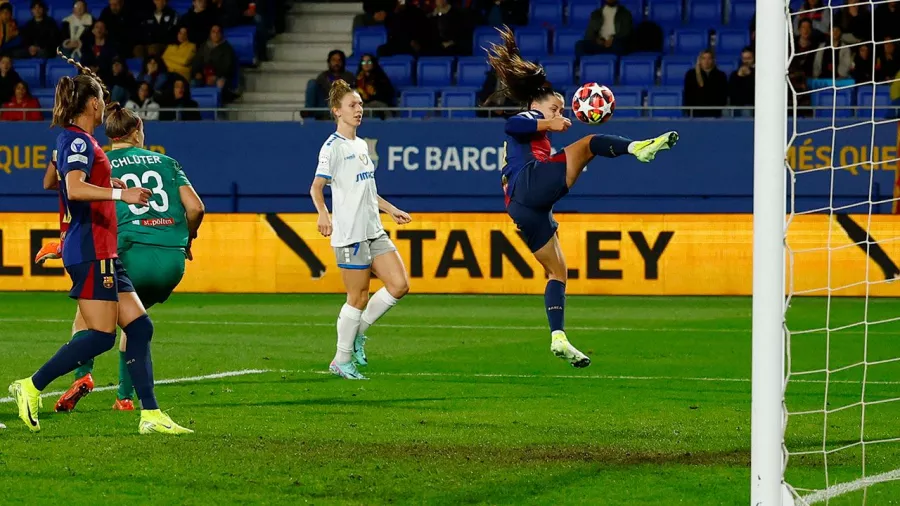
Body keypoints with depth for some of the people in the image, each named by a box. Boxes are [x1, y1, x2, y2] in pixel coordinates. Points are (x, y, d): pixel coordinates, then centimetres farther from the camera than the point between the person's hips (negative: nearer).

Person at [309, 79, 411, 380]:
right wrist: (323, 214, -34)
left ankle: (357, 332, 16)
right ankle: (341, 360, 9)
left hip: (374, 231, 8)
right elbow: (316, 187, -17)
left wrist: (390, 210, 30)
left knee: (399, 285, 0)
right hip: (350, 234, -8)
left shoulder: (361, 145, 17)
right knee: (358, 297, -4)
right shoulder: (333, 147, -8)